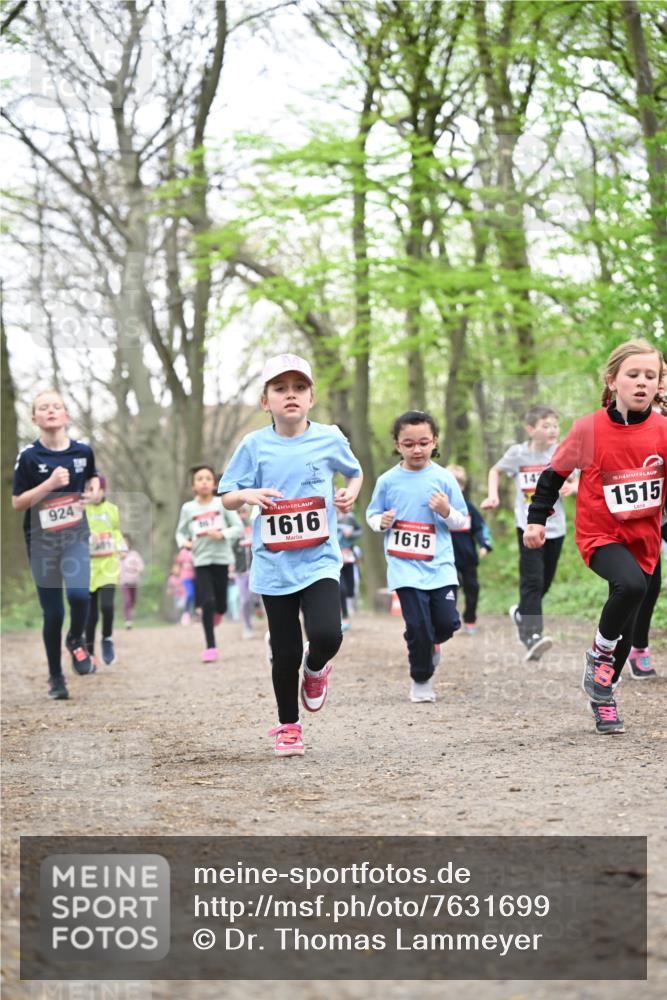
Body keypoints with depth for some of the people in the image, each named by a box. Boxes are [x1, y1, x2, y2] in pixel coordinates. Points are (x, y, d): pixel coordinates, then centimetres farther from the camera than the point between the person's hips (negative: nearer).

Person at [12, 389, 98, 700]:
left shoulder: (82, 451, 0)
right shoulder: (28, 457, -8)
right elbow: (17, 503, -9)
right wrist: (49, 484, -19)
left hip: (75, 537, 1)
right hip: (41, 540, -1)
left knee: (78, 594, -23)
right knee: (53, 612, 2)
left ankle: (76, 641, 10)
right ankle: (55, 677, 21)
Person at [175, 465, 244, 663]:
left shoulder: (223, 504, -1)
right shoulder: (188, 508, 2)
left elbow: (239, 527, 0)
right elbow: (180, 532, 14)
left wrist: (222, 534, -17)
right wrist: (184, 542, -7)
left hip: (222, 558, 0)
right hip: (201, 560, 0)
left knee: (220, 605, 4)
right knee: (207, 603, -12)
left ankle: (216, 613, 43)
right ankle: (210, 647, -3)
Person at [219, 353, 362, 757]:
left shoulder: (329, 439, 0)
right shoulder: (255, 445, -1)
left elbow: (355, 471, 19)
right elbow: (227, 496, 5)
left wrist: (351, 493, -1)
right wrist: (249, 494, -16)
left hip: (319, 561, -1)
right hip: (273, 565, 1)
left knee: (327, 636, -21)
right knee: (285, 652, 6)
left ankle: (315, 668, 17)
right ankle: (288, 726, 27)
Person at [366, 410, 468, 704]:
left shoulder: (443, 478, 1)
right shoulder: (387, 481, 1)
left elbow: (461, 521, 7)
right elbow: (372, 513, 13)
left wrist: (446, 511, -14)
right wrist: (381, 521, -10)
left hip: (439, 565, 1)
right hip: (405, 567, -1)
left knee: (447, 622, -5)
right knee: (418, 626, -5)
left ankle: (432, 643, 32)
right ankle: (421, 681, 14)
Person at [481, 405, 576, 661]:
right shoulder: (518, 453, -4)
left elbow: (578, 483, 8)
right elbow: (495, 471, 14)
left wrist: (572, 487, -15)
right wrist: (493, 495, -1)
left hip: (555, 527, 3)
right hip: (529, 526, -3)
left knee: (544, 582, 14)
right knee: (532, 580, -16)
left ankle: (521, 613, 43)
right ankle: (533, 636, -24)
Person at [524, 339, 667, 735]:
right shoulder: (589, 429, -12)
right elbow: (555, 473, 0)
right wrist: (537, 519, -2)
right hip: (600, 534, -3)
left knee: (626, 625, 11)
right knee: (631, 584, -32)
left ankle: (604, 694, 33)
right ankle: (599, 655, -7)